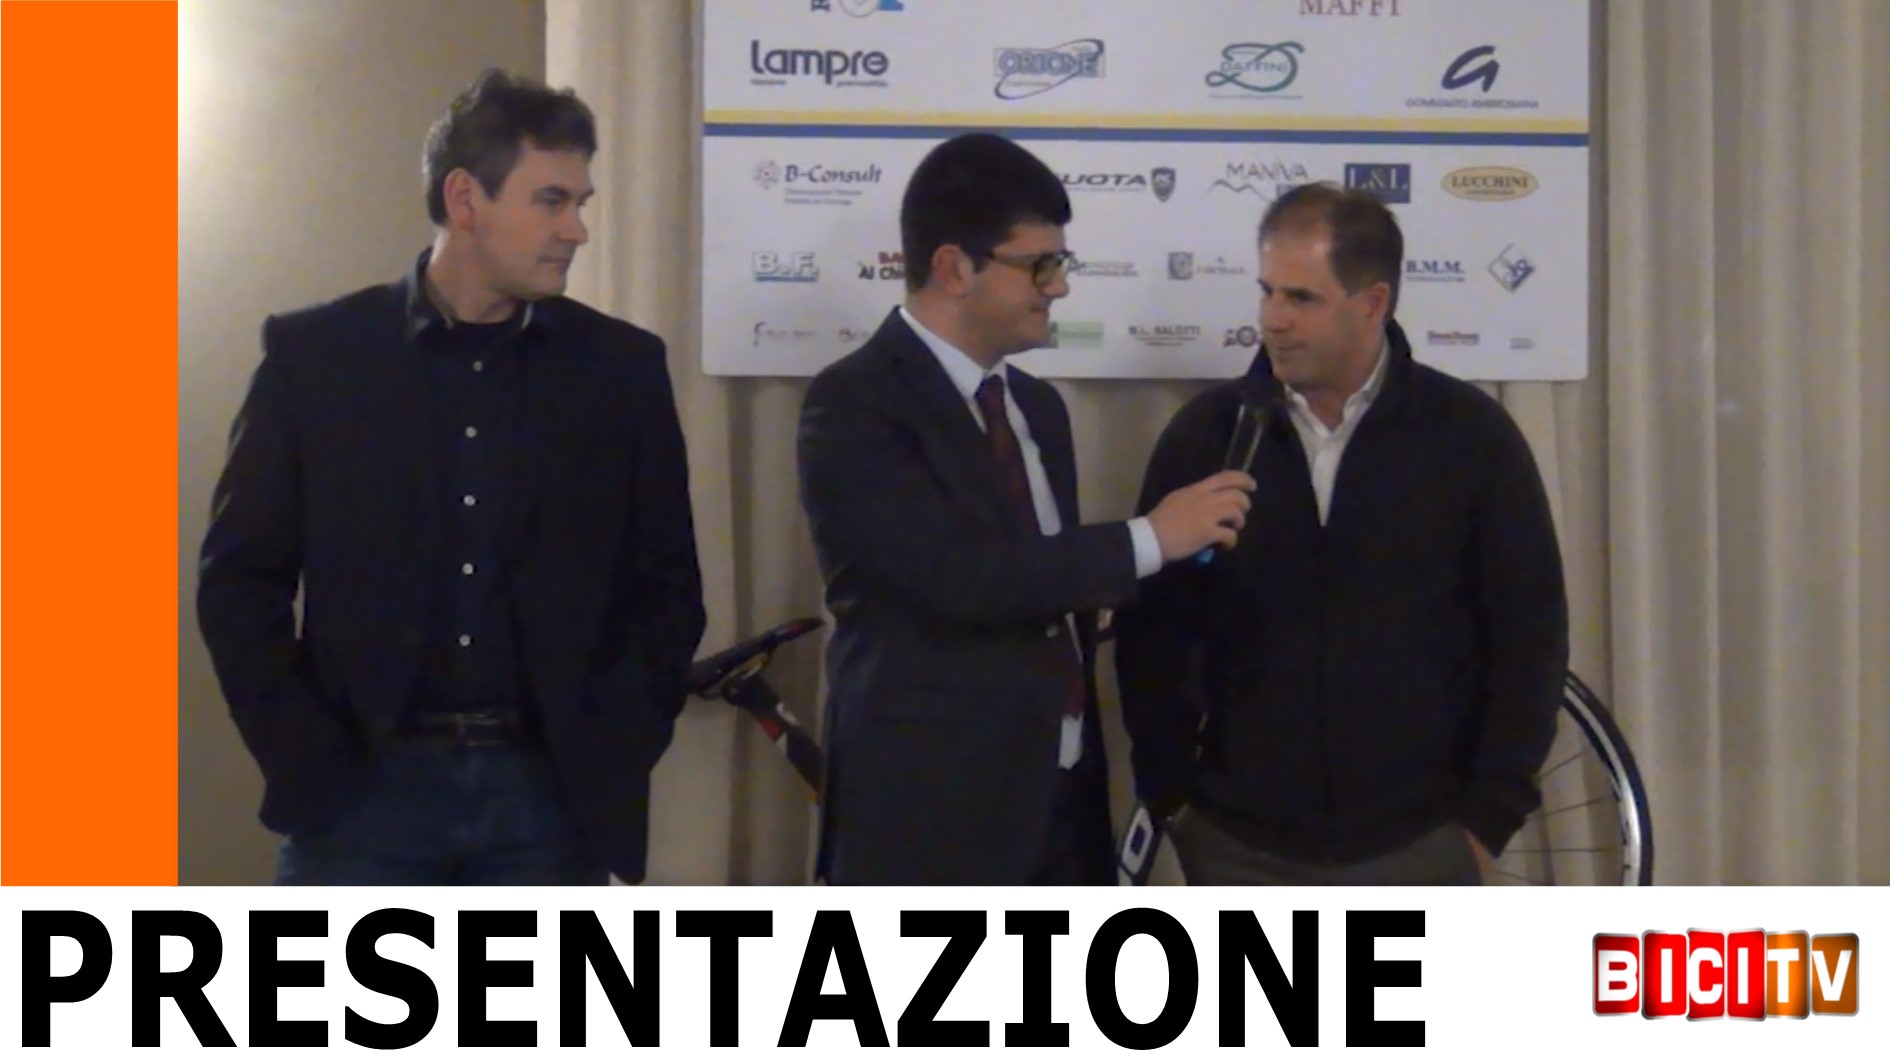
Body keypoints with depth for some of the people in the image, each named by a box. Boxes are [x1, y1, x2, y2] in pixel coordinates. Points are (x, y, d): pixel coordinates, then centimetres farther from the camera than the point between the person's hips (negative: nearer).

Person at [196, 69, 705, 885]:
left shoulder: (622, 367, 6)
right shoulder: (313, 353, 1)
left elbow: (666, 587, 10)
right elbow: (241, 577, 3)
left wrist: (615, 749, -1)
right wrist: (302, 756, -6)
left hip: (551, 794, 2)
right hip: (364, 788, -1)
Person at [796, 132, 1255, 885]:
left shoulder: (1036, 407, 15)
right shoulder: (855, 404, -12)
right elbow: (959, 574, -24)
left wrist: (1090, 783, 18)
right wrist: (1148, 539, -18)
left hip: (1058, 804, 8)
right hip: (928, 815, -8)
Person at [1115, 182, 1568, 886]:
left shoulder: (1469, 436, -2)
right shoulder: (1206, 434, 2)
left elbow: (1529, 634, 0)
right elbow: (1152, 631, 8)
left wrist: (1492, 815, -3)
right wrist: (1169, 795, 3)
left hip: (1417, 847, -1)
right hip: (1242, 848, 1)